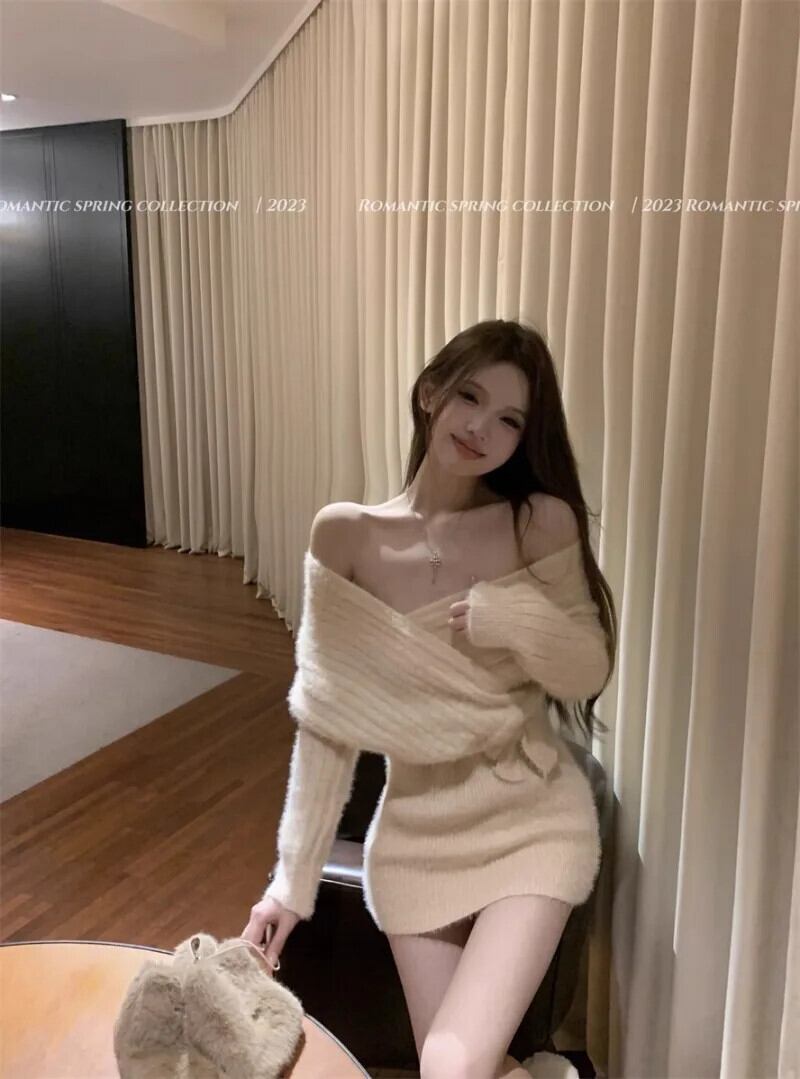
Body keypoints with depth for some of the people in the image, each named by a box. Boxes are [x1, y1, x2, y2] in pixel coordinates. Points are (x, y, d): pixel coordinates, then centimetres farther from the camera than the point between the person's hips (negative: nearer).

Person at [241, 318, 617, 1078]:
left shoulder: (543, 522, -9)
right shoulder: (346, 534, -8)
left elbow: (590, 675, -2)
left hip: (532, 822, -1)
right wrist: (293, 877, -3)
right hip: (413, 834, 2)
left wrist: (514, 619, -23)